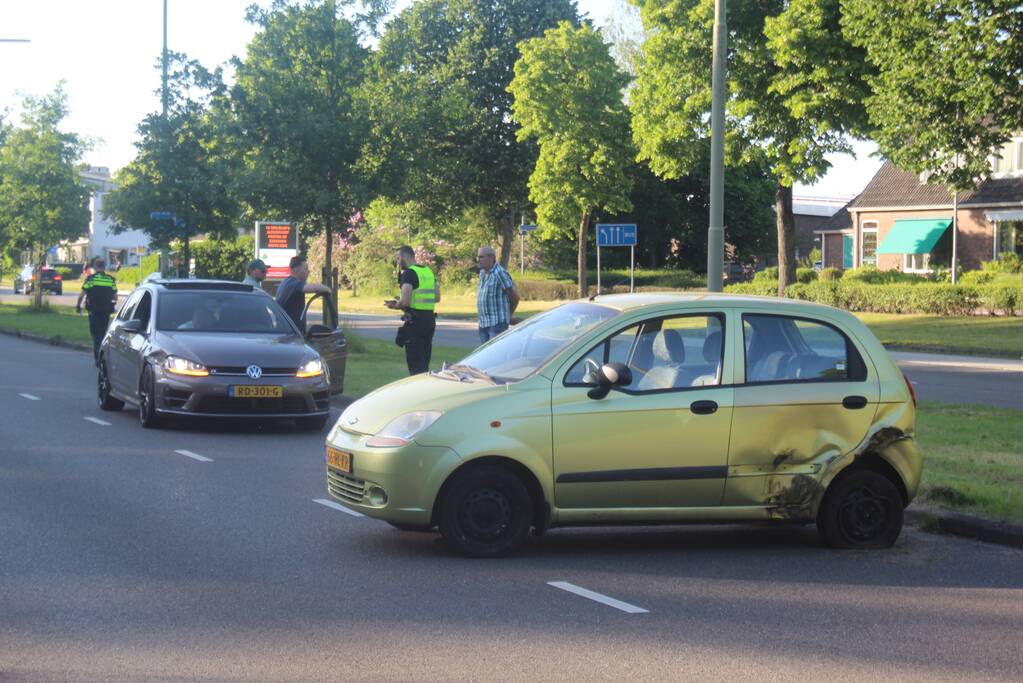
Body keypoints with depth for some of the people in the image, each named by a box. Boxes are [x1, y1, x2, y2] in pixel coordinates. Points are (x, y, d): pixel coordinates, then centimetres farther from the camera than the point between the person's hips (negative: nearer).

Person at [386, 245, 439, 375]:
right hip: (430, 319, 8)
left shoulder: (409, 273, -12)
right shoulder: (428, 271, 14)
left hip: (415, 321, -8)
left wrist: (395, 305, -1)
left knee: (415, 365, -5)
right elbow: (437, 297, 17)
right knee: (424, 363, 15)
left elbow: (405, 302, -21)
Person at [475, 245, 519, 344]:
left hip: (497, 322, -9)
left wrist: (509, 313, 2)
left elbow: (515, 295, -12)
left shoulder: (500, 273, -14)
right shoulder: (482, 273, 12)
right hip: (483, 323, 9)